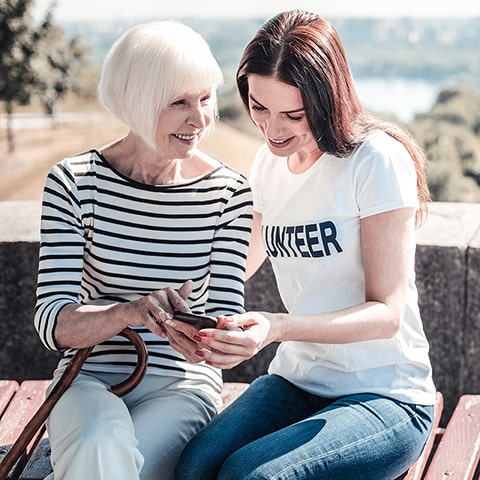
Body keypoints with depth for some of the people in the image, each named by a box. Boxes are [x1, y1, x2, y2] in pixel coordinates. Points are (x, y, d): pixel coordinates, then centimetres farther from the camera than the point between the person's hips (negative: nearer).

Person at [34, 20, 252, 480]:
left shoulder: (228, 192, -3)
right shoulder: (75, 182, -6)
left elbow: (226, 318, -3)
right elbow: (52, 321, -12)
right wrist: (128, 312, -32)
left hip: (181, 383, 1)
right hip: (90, 377, -1)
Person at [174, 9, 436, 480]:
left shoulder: (378, 160, -13)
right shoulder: (267, 166, 7)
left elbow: (386, 312, -16)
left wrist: (277, 328, -30)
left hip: (386, 397, -5)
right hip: (294, 383, 5)